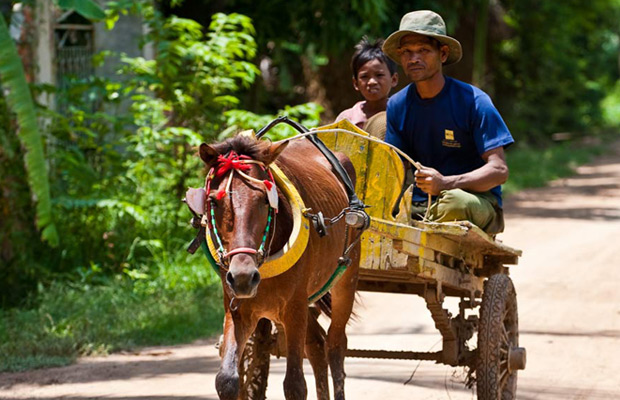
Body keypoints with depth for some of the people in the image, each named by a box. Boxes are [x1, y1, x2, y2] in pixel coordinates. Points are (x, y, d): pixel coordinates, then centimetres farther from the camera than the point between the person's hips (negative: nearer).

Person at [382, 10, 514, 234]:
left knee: (454, 201, -40)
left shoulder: (473, 101, -7)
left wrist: (445, 183, -31)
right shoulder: (397, 105, 7)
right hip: (420, 204, 3)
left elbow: (499, 170, -14)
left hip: (478, 201, -3)